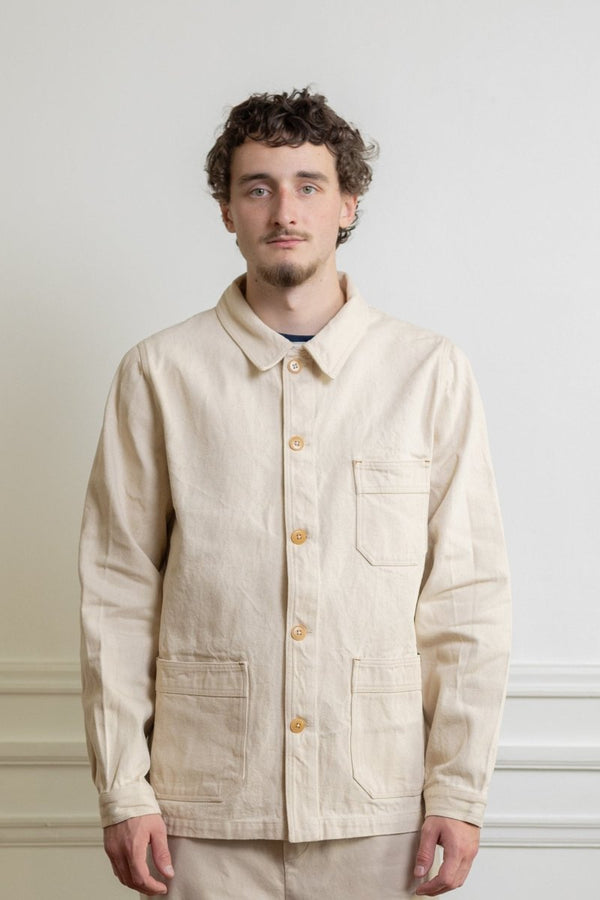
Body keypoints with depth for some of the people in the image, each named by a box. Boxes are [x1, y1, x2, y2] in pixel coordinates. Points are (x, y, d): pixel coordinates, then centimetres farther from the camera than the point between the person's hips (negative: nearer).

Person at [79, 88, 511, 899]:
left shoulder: (429, 372, 0)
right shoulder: (161, 374, 0)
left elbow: (470, 595, 0)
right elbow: (118, 593, 1)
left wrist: (459, 791, -2)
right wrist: (123, 792, -1)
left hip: (380, 808, 0)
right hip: (207, 807, 0)